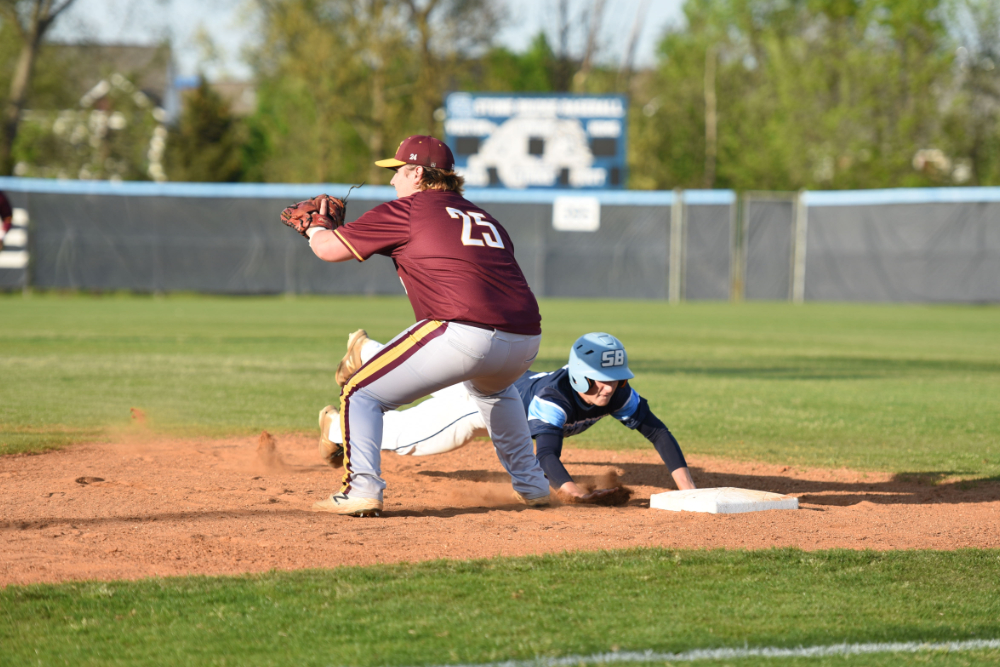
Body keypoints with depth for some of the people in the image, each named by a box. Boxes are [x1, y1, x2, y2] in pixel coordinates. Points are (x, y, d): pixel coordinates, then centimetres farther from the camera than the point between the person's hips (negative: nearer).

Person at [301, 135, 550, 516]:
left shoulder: (406, 210, 8)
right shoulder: (482, 217, 26)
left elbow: (328, 249, 11)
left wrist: (315, 227, 33)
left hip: (465, 334, -7)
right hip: (526, 343, 7)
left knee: (361, 395, 4)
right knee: (492, 389, 41)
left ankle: (362, 491, -12)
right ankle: (530, 485, 39)